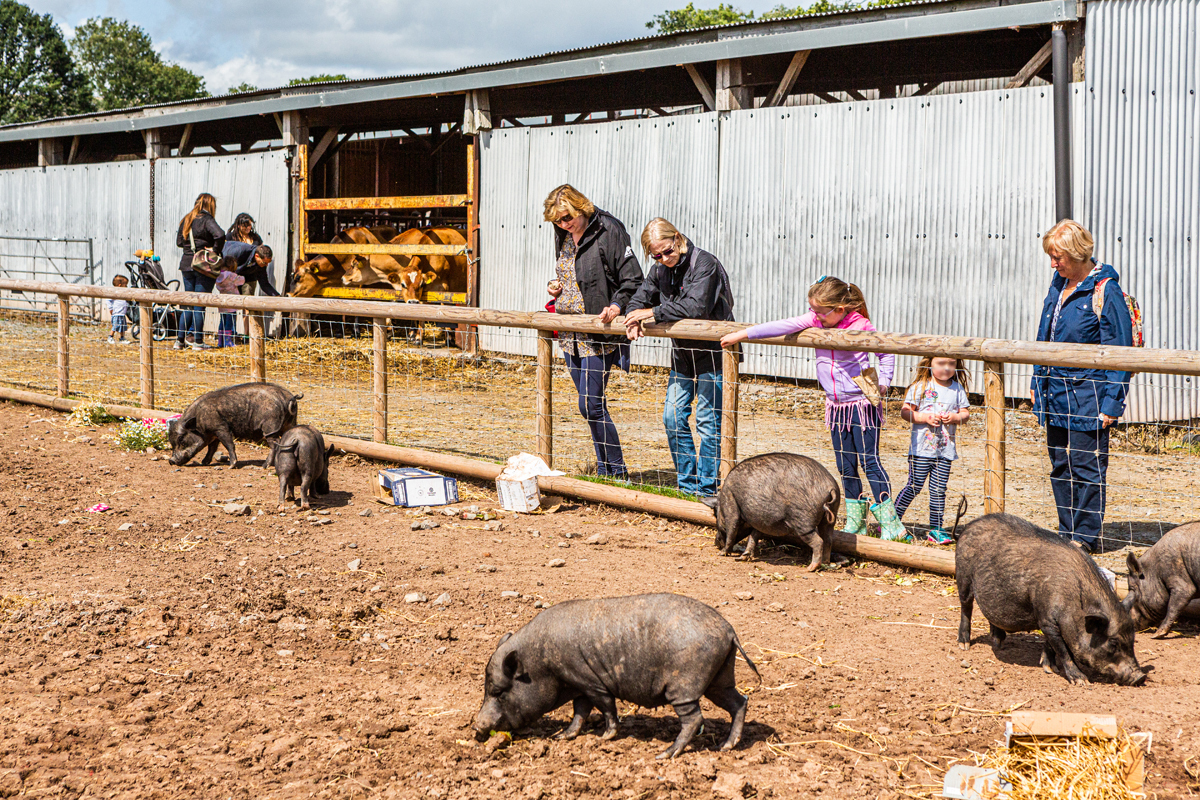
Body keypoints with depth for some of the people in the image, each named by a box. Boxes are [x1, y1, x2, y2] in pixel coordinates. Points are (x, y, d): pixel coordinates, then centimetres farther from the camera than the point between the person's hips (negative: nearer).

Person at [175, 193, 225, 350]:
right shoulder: (206, 219, -9)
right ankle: (197, 341, 2)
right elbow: (219, 234, -26)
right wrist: (216, 251, -14)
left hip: (186, 264, 6)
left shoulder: (186, 220, 11)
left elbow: (179, 241, 16)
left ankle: (180, 339, 11)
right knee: (200, 304, -1)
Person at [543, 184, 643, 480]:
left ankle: (617, 473, 0)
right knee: (590, 404, 11)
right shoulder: (562, 235, 11)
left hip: (599, 334, -8)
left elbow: (633, 279, -12)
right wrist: (556, 287, 6)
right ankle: (604, 469, 19)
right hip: (570, 333, 8)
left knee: (591, 405, -11)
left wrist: (616, 306, -28)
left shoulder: (609, 231, -12)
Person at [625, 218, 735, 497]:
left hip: (712, 351, -7)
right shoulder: (659, 270, 4)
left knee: (707, 421, -4)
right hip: (682, 353, 7)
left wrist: (654, 312, -24)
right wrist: (633, 318, -10)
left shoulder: (705, 263, -18)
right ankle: (687, 484, 16)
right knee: (673, 417, 5)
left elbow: (697, 307, -29)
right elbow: (640, 299, 14)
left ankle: (706, 489, 4)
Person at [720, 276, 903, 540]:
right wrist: (743, 334, -6)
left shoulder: (861, 327, -13)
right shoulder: (815, 320, 0)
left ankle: (889, 522, -5)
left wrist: (883, 383, -14)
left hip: (862, 404, -6)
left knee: (870, 462, -8)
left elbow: (886, 352, -1)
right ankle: (855, 521, 17)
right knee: (845, 466, 9)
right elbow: (783, 326, -4)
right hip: (835, 406, 6)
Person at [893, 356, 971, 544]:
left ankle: (935, 528, 14)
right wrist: (925, 417, -19)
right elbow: (905, 411, -6)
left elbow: (966, 412, 10)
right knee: (914, 486, -3)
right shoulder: (920, 387, -5)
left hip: (946, 449, 4)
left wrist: (955, 417, -11)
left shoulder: (958, 389, 7)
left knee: (939, 489, 5)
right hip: (922, 447, -4)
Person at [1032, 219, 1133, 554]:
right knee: (1060, 465, 12)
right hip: (1055, 394, 8)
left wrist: (1111, 404, -15)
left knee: (1086, 467, -2)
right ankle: (1067, 532, 22)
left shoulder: (1105, 291, -12)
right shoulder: (1059, 285, 10)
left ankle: (1085, 537, 6)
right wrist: (1037, 381, 18)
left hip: (1086, 396, -8)